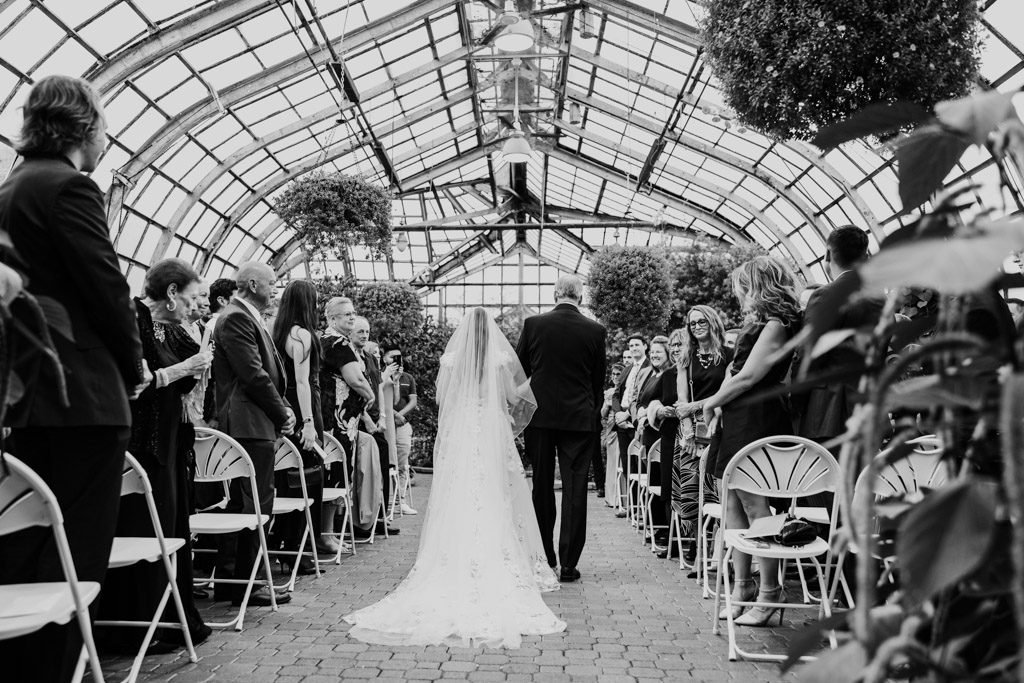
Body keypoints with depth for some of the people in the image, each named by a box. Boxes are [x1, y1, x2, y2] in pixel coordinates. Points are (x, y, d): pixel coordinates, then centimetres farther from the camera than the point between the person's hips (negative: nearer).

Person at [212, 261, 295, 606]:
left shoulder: (248, 318, 20)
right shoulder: (236, 319, -12)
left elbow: (268, 370, 20)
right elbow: (253, 375, -17)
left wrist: (283, 408, 8)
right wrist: (282, 413, -9)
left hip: (255, 425, 11)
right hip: (250, 424, -11)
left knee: (241, 502, 14)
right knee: (254, 504, -6)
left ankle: (227, 580, 21)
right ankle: (244, 584, 0)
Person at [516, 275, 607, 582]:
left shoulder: (533, 324, -3)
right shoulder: (595, 331, -3)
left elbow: (519, 372, 3)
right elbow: (598, 379, 5)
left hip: (540, 417, 1)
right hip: (580, 418, -1)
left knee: (541, 488, 12)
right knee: (574, 490, 3)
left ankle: (544, 559, 19)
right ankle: (568, 563, 3)